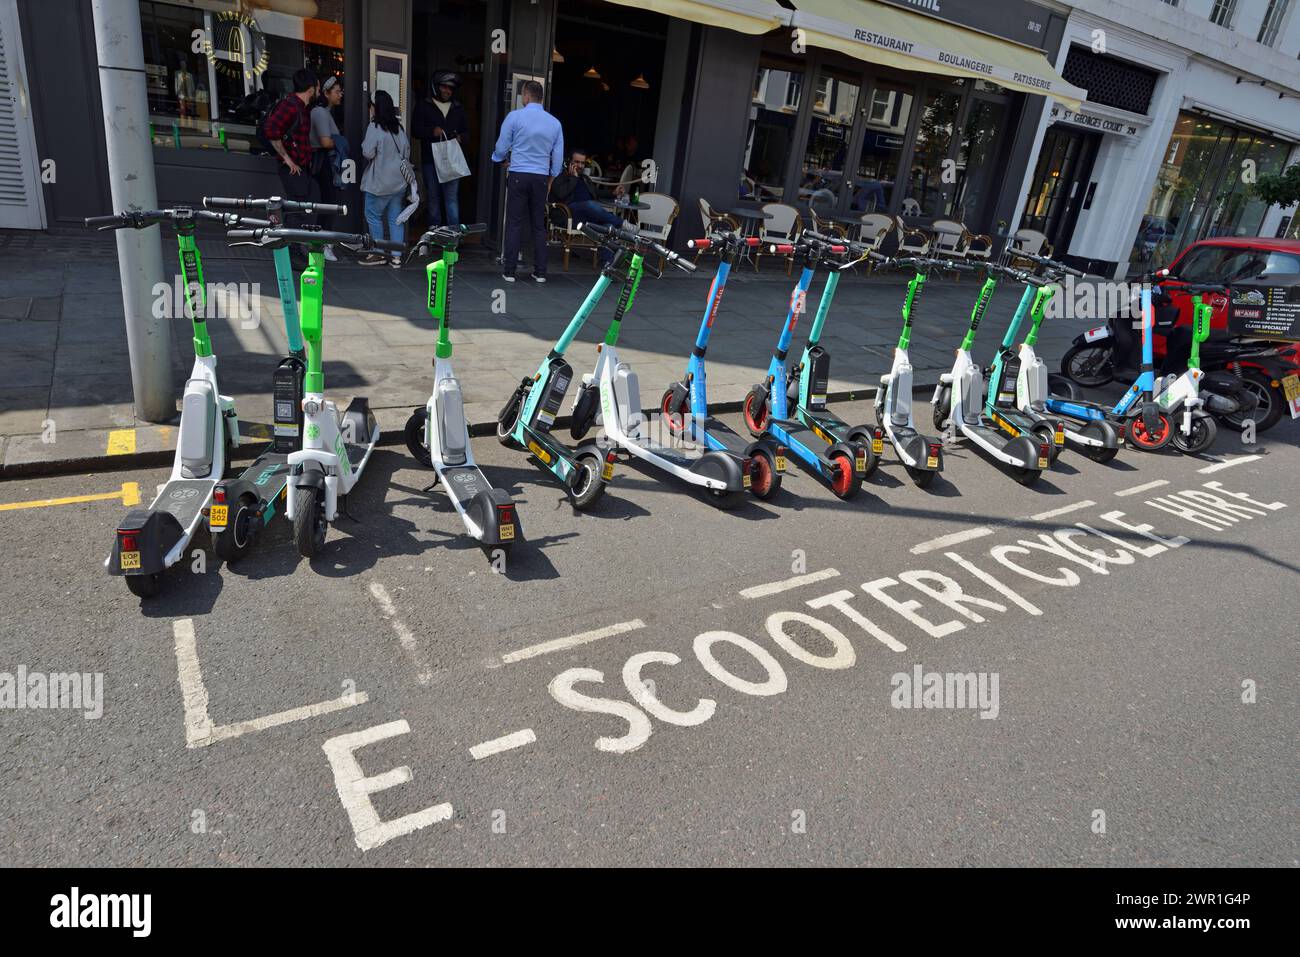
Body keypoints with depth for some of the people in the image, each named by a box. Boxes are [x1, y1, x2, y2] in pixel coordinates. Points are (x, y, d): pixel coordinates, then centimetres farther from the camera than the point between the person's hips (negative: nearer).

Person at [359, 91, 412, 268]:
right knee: (395, 217, 7)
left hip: (380, 183, -6)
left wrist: (365, 143, 4)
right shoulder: (399, 128, 7)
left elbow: (368, 153, -14)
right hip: (399, 181, 6)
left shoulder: (374, 127, -13)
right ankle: (396, 256, 6)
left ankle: (378, 253, 7)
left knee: (373, 215, 5)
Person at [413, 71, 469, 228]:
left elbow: (466, 129, 22)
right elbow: (415, 130, 0)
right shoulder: (423, 106, 6)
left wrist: (460, 137, -2)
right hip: (430, 160, -1)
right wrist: (432, 131, -18)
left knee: (452, 197, -5)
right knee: (433, 197, 6)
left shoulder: (458, 109, 15)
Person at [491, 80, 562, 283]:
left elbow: (501, 148, 2)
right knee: (539, 225, 8)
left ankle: (509, 271, 0)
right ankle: (540, 272, 9)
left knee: (515, 223, 0)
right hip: (541, 178, 3)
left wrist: (503, 160, 24)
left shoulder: (515, 117, -4)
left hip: (518, 175, -3)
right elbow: (558, 156, 10)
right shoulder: (554, 122, 6)